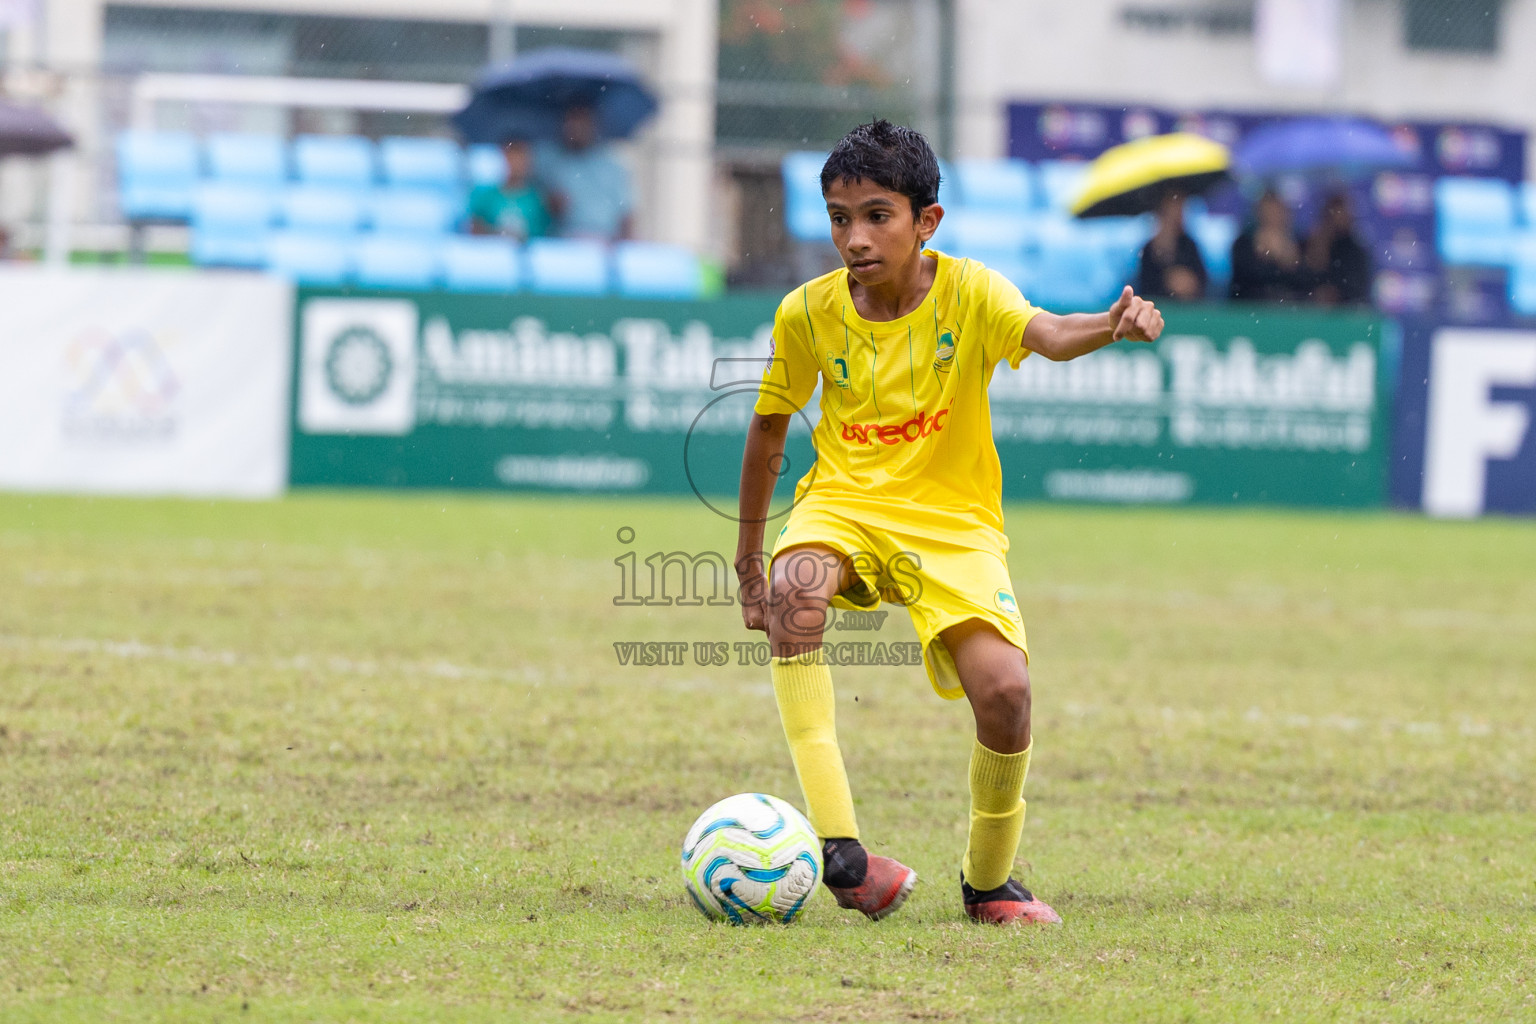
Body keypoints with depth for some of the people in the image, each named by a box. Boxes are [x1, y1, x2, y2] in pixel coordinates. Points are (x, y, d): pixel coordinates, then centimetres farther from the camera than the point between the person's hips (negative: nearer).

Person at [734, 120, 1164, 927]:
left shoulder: (968, 293, -10)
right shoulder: (808, 313, -4)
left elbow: (1045, 334, -31)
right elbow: (767, 431, 10)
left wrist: (1112, 326, -54)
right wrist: (748, 557, 13)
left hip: (952, 519, -1)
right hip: (845, 503, 1)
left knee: (1003, 688, -23)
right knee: (796, 585, -35)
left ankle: (987, 879, 8)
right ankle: (837, 846, -36)